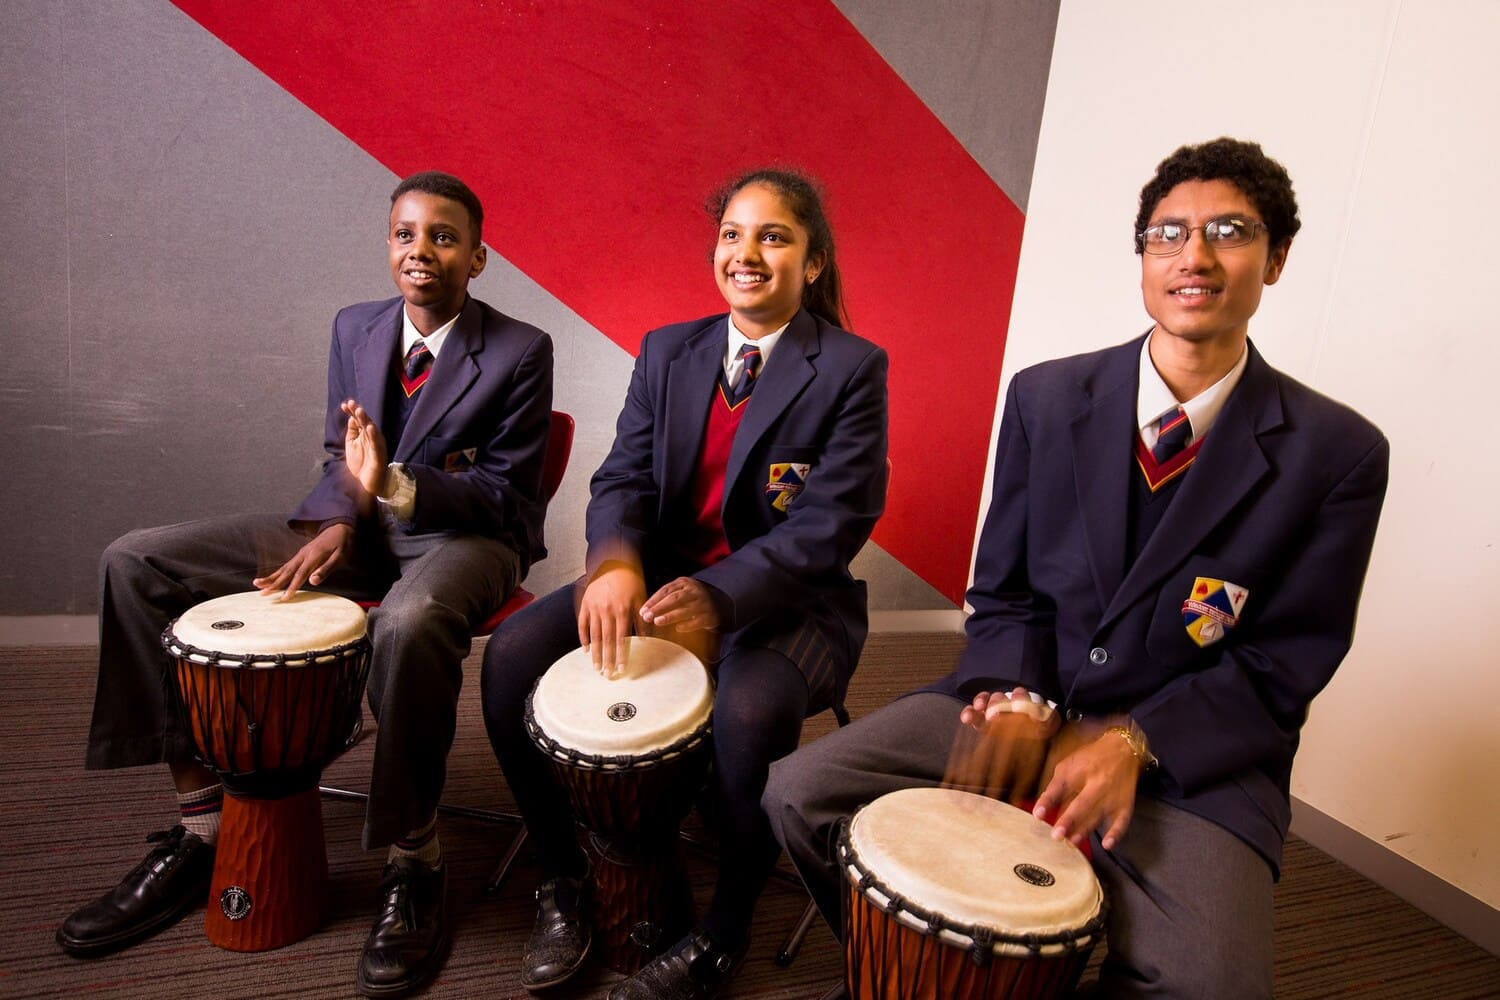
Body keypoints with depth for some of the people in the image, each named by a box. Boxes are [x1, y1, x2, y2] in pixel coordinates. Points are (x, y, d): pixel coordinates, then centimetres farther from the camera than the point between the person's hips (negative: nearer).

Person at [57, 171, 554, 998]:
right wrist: (336, 523, -9)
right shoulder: (355, 327, 8)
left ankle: (412, 867, -19)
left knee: (409, 623, -43)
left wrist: (394, 485, -26)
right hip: (358, 527, 6)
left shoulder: (521, 352, -9)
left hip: (464, 536, -6)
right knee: (134, 564, -4)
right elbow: (340, 458, 14)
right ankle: (202, 826, 0)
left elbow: (506, 494, -11)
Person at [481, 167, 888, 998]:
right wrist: (616, 559, -25)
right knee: (511, 656, -14)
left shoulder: (852, 369, -7)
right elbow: (623, 479, -1)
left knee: (750, 710, -35)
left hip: (784, 600, -4)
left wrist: (718, 596, -30)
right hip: (659, 577, 5)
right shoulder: (667, 352, 8)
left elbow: (830, 524, -16)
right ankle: (563, 880, 7)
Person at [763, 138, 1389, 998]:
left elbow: (1283, 667, -3)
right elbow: (1003, 587, 5)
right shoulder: (1046, 397, 0)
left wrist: (1131, 742, -18)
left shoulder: (1338, 452, -6)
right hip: (1025, 703, 2)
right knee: (802, 791, -12)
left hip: (1193, 748, -1)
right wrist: (1016, 698, -15)